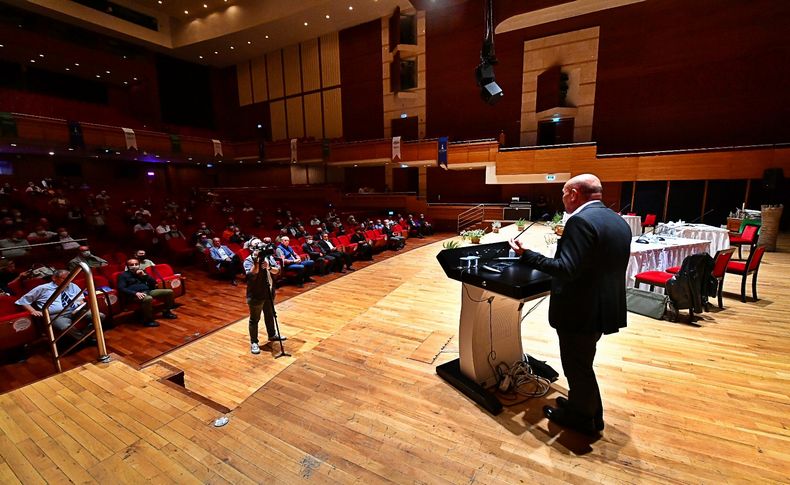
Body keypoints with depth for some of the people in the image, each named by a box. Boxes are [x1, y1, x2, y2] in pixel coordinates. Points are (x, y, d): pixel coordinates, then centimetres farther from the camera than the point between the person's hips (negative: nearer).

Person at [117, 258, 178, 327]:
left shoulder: (141, 272, 21)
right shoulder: (123, 275, 5)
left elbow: (154, 282, 15)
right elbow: (121, 288, -9)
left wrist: (144, 275, 0)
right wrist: (135, 293, -22)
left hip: (149, 291, 6)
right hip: (135, 294, -6)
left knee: (169, 291, -6)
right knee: (148, 299, -40)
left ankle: (167, 312, 8)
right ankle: (148, 320, -24)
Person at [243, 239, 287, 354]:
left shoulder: (268, 256, -1)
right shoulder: (248, 260, -13)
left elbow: (277, 270, -6)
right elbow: (251, 275, -28)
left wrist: (269, 267, -24)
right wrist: (256, 261, -34)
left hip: (268, 293, 5)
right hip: (255, 295, -5)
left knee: (270, 316, 22)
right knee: (254, 320, 7)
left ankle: (272, 335, 40)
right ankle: (253, 343, 19)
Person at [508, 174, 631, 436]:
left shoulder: (581, 221, -23)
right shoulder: (618, 221, 7)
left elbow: (566, 269, -29)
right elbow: (607, 265, 14)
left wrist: (526, 255, -23)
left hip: (581, 311, -9)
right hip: (605, 305, 9)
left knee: (577, 366, 12)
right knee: (582, 363, 26)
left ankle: (583, 418, 32)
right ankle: (584, 405, 43)